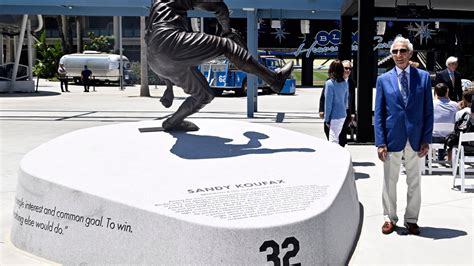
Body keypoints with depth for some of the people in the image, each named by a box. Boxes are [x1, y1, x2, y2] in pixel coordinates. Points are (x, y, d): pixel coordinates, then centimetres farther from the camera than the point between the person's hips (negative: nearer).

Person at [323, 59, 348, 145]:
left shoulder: (329, 83, -15)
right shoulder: (345, 83, 3)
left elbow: (328, 103, -13)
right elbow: (346, 100, 12)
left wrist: (327, 119, -6)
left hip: (334, 116, -7)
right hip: (343, 115, 7)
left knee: (333, 140, -1)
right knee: (336, 137, 19)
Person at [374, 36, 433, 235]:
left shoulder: (423, 77, 2)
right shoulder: (383, 79, 2)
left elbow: (428, 111, 2)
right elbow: (378, 113, 1)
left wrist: (426, 139, -4)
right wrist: (380, 142, -6)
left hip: (415, 138, 0)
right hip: (392, 138, 0)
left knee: (414, 182, 10)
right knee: (389, 181, 9)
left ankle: (411, 219, 24)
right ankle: (390, 218, 23)